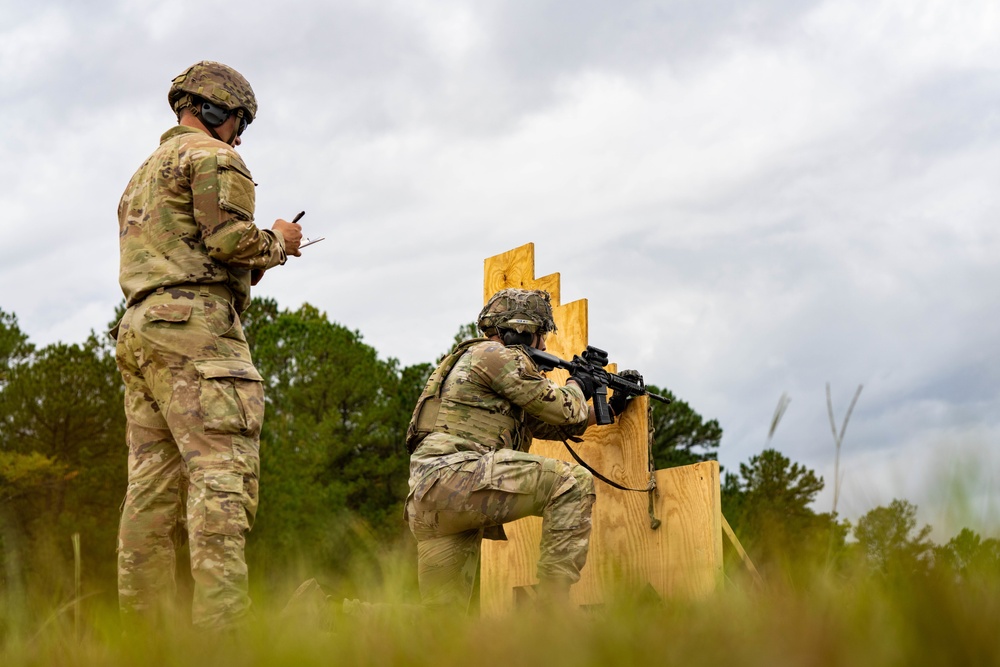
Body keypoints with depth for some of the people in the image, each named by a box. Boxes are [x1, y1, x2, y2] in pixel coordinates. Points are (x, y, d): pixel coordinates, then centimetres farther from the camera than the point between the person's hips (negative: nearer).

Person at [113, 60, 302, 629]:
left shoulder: (145, 173, 30)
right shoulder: (212, 156, 1)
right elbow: (229, 237, -13)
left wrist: (252, 263, 24)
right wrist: (276, 242, 5)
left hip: (138, 329, 9)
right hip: (194, 326, -9)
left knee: (153, 487, 3)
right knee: (222, 478, -16)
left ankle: (142, 624, 0)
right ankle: (222, 622, -25)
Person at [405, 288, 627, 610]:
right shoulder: (493, 354, 0)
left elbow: (545, 424, 34)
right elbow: (562, 410, 1)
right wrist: (578, 387, 23)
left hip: (424, 501, 10)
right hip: (453, 478, -10)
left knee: (443, 615, 10)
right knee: (572, 482, -11)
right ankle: (552, 604, -15)